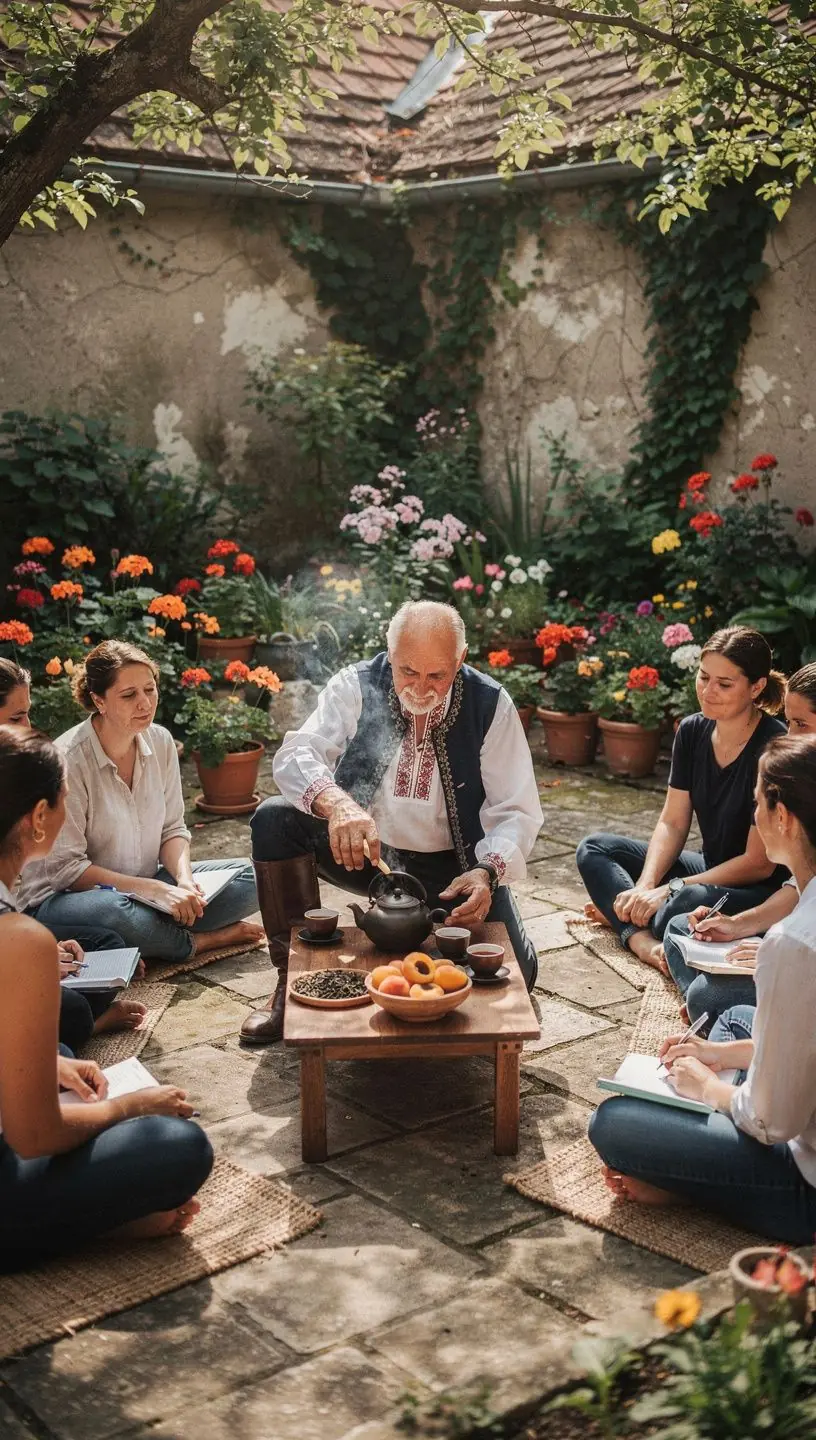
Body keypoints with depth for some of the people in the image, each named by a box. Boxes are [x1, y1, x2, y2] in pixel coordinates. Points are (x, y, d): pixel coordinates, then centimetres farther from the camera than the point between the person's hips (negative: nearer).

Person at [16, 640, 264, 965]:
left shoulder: (160, 741, -3)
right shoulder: (67, 759, -22)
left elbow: (172, 828, 5)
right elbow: (65, 868, -22)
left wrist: (184, 878, -17)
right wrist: (155, 890, -27)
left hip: (145, 886, 6)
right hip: (63, 897, -6)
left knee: (248, 877, -7)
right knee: (114, 911, -40)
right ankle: (200, 941, -12)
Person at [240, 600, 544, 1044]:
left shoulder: (489, 704, -12)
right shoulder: (356, 687, -11)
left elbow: (515, 811, -11)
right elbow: (295, 756, -23)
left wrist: (487, 872, -31)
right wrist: (336, 803, -45)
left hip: (451, 866, 0)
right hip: (362, 851, 1)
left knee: (514, 972, -18)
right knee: (275, 819, -24)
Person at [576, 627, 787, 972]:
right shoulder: (692, 732, 0)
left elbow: (758, 863, -21)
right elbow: (672, 823, 1)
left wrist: (668, 891, -22)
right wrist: (644, 887, -16)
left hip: (768, 892, -9)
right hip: (711, 871, 9)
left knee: (692, 902, -40)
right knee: (594, 849, 0)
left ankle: (622, 916, -10)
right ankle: (646, 944, -23)